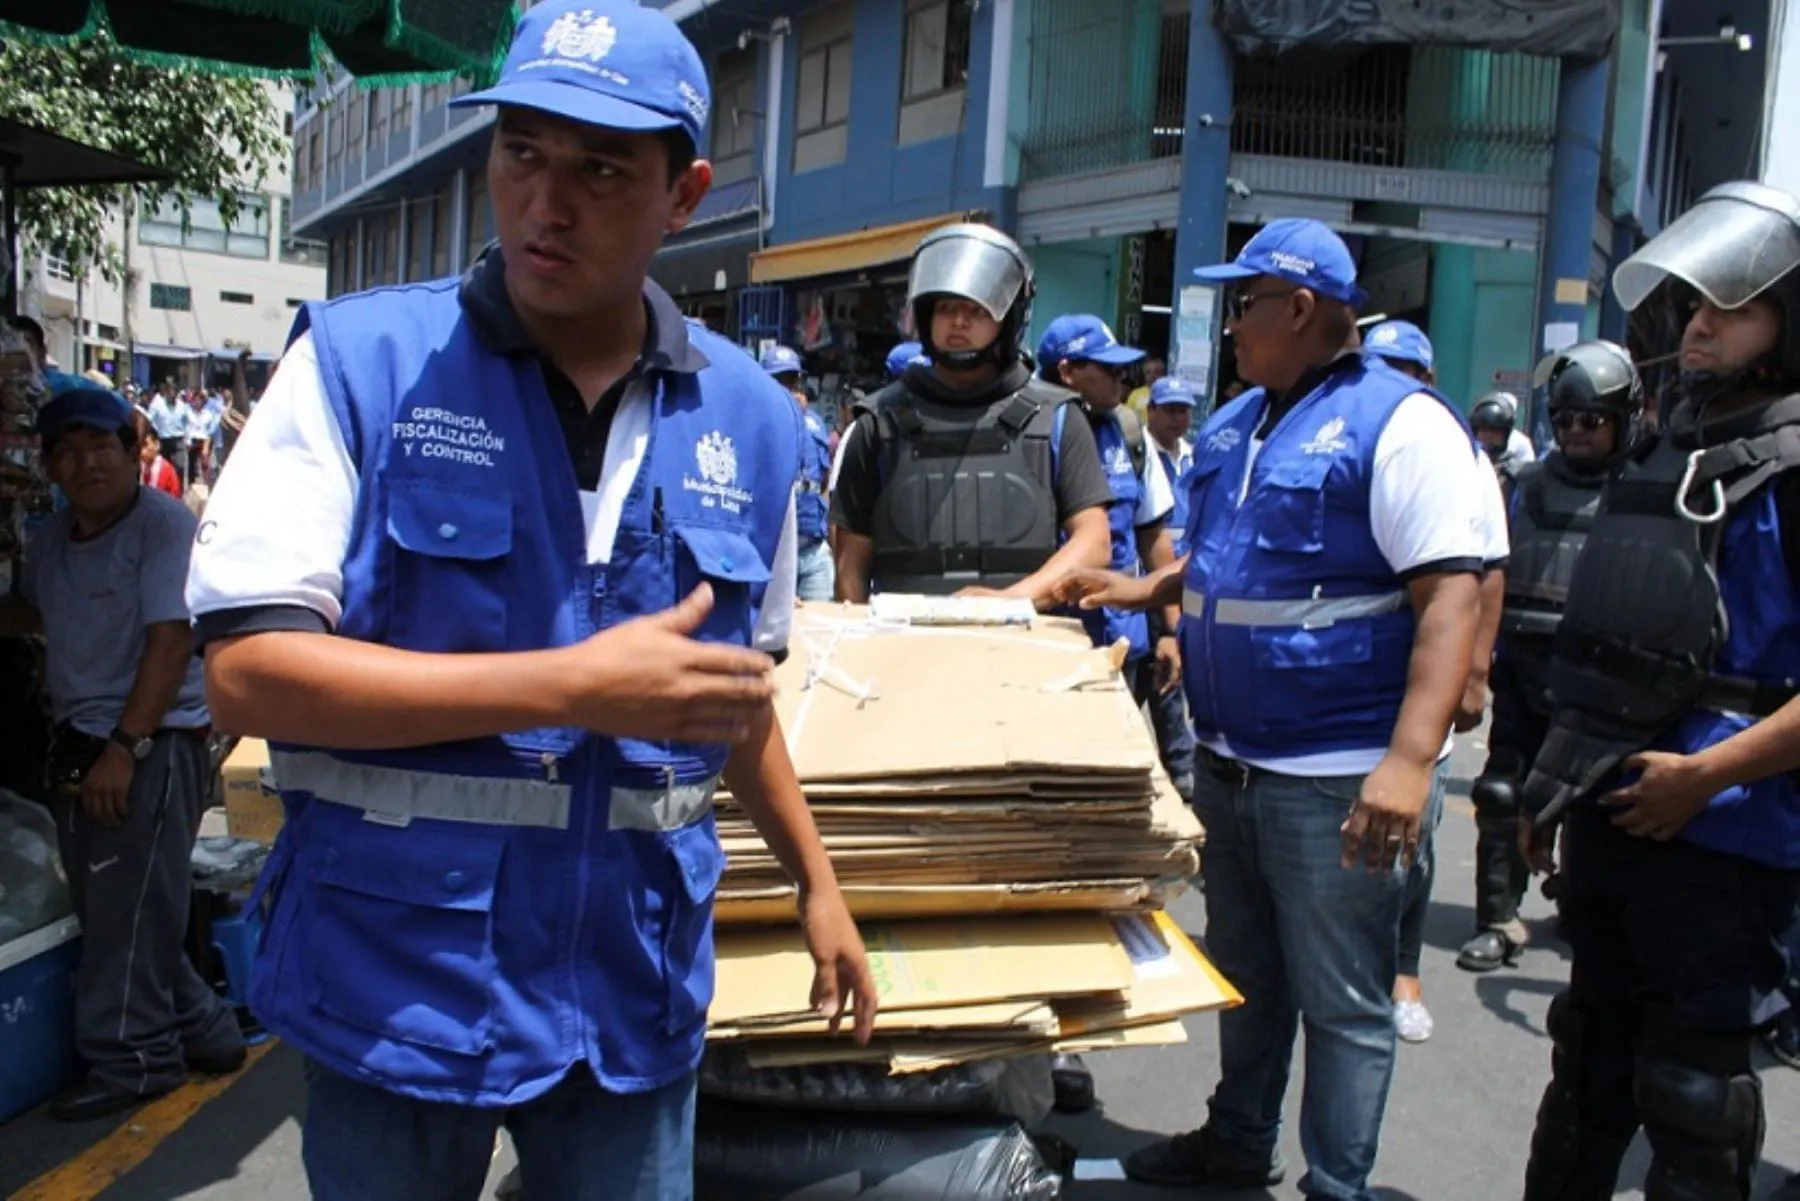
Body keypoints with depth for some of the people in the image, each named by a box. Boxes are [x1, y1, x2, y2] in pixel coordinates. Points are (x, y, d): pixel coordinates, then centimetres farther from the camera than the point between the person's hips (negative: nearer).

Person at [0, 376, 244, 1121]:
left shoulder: (164, 524, -13)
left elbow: (171, 640, -19)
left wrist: (125, 746, -22)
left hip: (156, 745, -8)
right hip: (77, 744, 8)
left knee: (129, 915, -3)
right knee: (108, 913, 13)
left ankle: (129, 1062, 11)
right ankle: (200, 1031, 26)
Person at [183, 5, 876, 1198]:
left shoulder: (751, 419, 1)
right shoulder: (359, 359, -10)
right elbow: (249, 671, -16)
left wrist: (817, 881, 16)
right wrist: (575, 685, -22)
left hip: (628, 990, 3)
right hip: (391, 981, -2)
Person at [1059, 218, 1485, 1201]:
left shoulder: (1401, 422, -13)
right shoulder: (1233, 425, 12)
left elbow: (1449, 597, -21)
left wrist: (1410, 758, -30)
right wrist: (1143, 589, 12)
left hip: (1333, 777, -8)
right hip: (1226, 760, 8)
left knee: (1341, 1003, 5)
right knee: (1241, 971, 22)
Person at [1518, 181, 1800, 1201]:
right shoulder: (1668, 448, 13)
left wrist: (1704, 775, -23)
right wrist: (1561, 776, 17)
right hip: (1614, 814, 8)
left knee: (1694, 1092, 5)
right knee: (1591, 1063, 22)